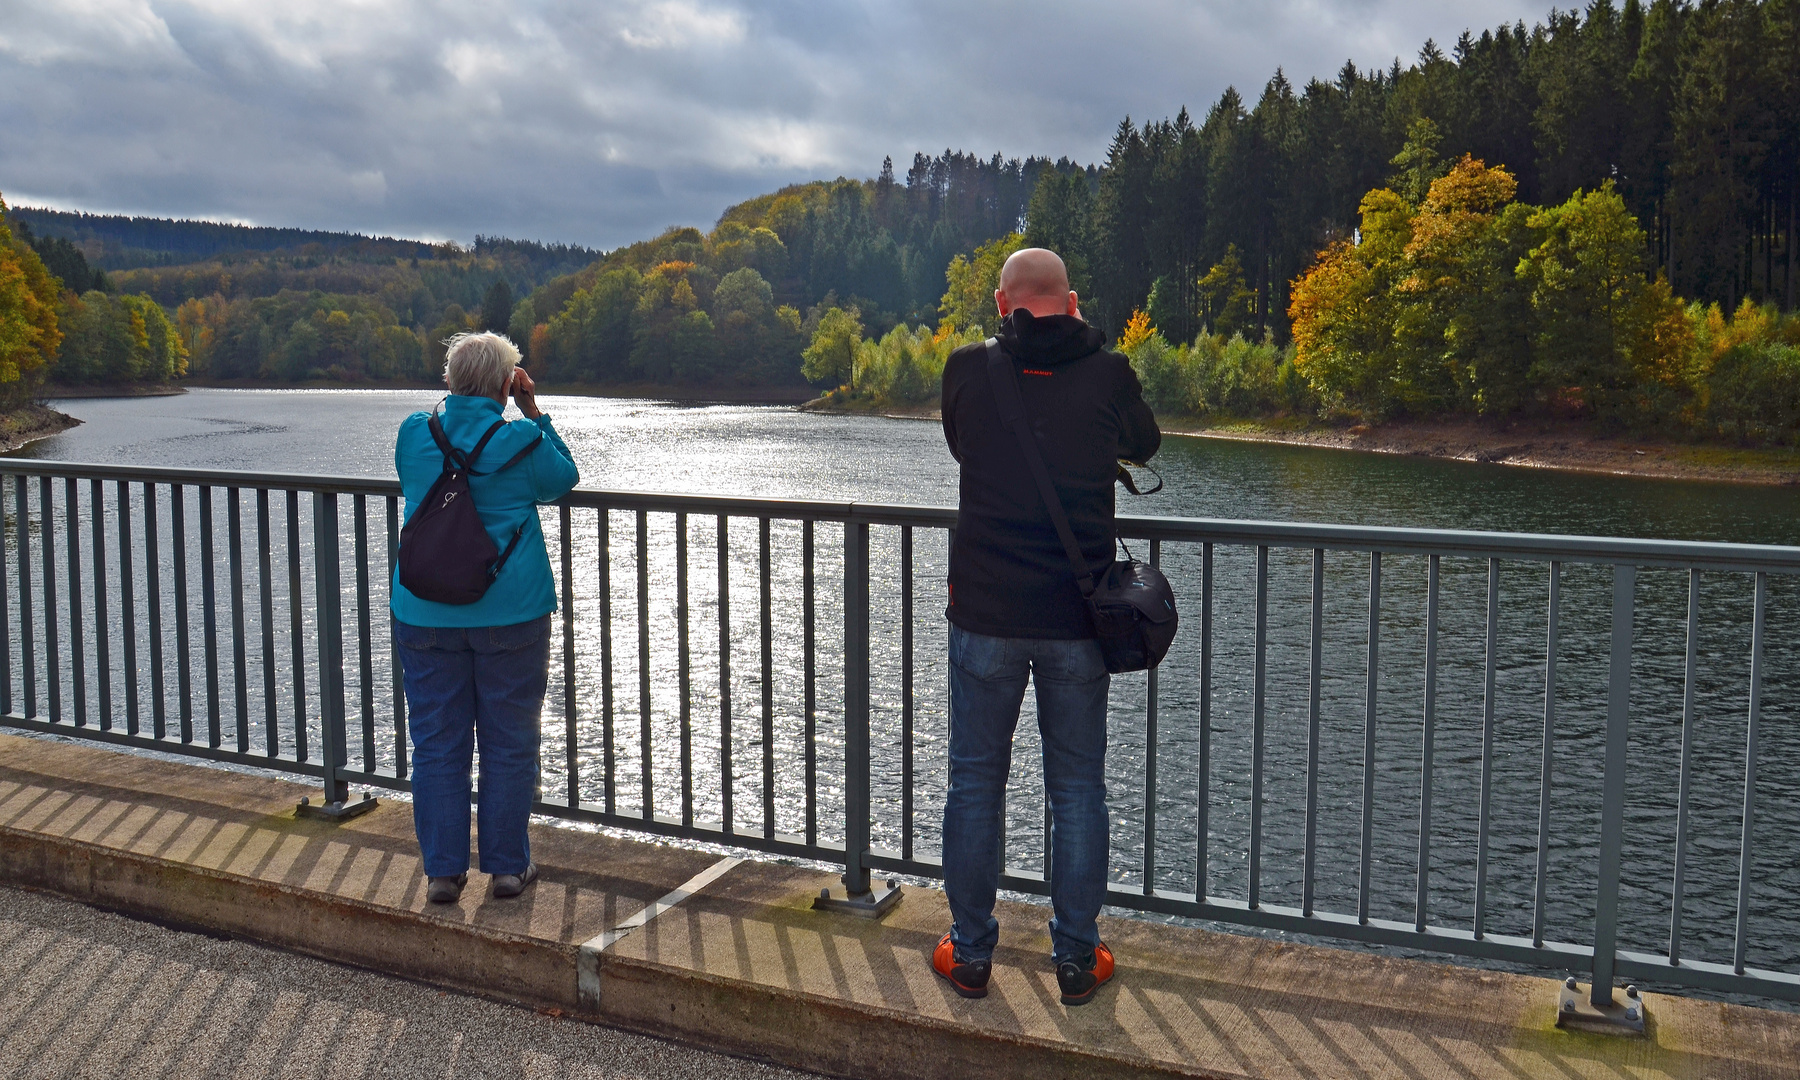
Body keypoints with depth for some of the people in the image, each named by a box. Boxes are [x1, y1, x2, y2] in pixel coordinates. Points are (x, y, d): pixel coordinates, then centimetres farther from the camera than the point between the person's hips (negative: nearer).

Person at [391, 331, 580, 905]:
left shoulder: (414, 433, 0)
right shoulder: (522, 441, -8)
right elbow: (564, 478, 11)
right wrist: (533, 411, 9)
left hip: (427, 615, 3)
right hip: (510, 615, -2)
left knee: (436, 744, 10)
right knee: (509, 744, 9)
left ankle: (443, 871, 14)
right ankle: (507, 866, 17)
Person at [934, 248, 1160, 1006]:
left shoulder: (966, 370, -5)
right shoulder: (1108, 375, -5)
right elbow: (1144, 444, 15)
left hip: (984, 615, 0)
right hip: (1077, 618, 1)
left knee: (975, 785, 12)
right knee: (1077, 789, 12)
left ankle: (970, 954, 21)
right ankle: (1076, 959, 20)